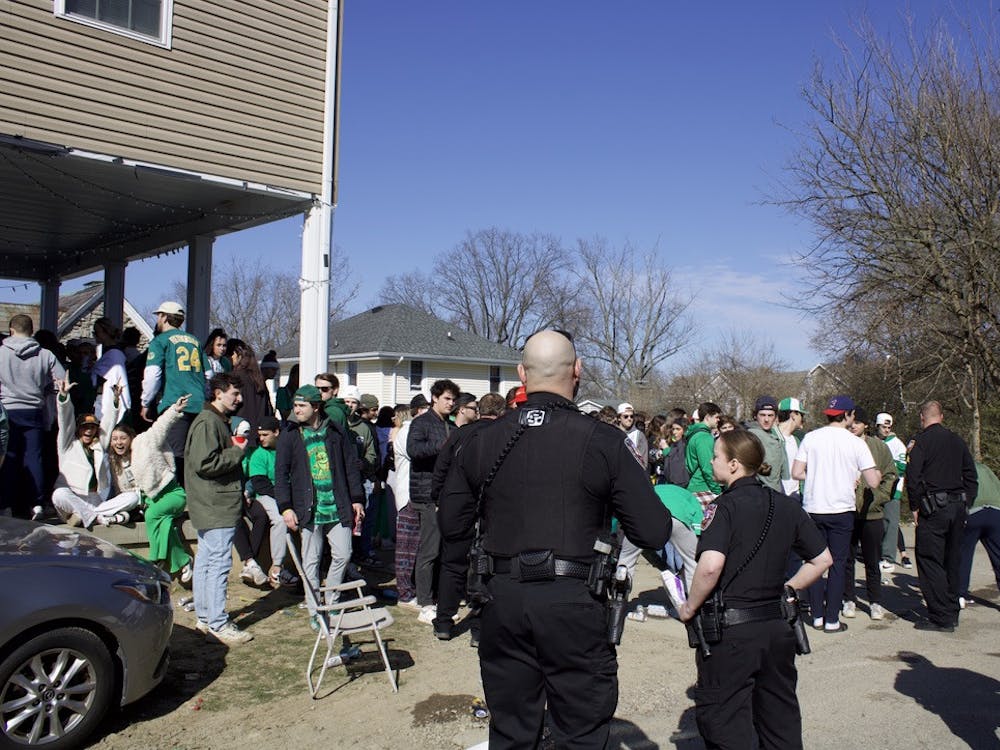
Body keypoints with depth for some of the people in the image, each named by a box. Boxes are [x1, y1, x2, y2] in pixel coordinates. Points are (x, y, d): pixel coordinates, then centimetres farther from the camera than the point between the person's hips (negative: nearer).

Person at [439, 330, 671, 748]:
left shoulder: (483, 442, 0)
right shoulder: (602, 442, -10)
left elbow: (452, 526, 6)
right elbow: (654, 533, -10)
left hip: (503, 602, 3)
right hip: (573, 603, -3)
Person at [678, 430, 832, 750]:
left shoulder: (725, 506, -14)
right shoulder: (786, 505, 6)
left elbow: (710, 566, -27)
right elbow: (822, 559, 11)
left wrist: (690, 607, -13)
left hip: (730, 630, -7)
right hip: (779, 627, 7)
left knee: (722, 720, 6)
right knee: (781, 717, 20)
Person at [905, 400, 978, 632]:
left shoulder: (920, 441, -6)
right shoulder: (957, 440, 12)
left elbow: (913, 476, -15)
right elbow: (971, 476, 15)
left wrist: (915, 507, -6)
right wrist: (965, 504, 16)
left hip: (934, 508, -6)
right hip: (958, 506, 7)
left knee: (930, 561, -2)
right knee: (952, 560, 15)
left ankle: (941, 618, -4)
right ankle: (952, 612, 24)